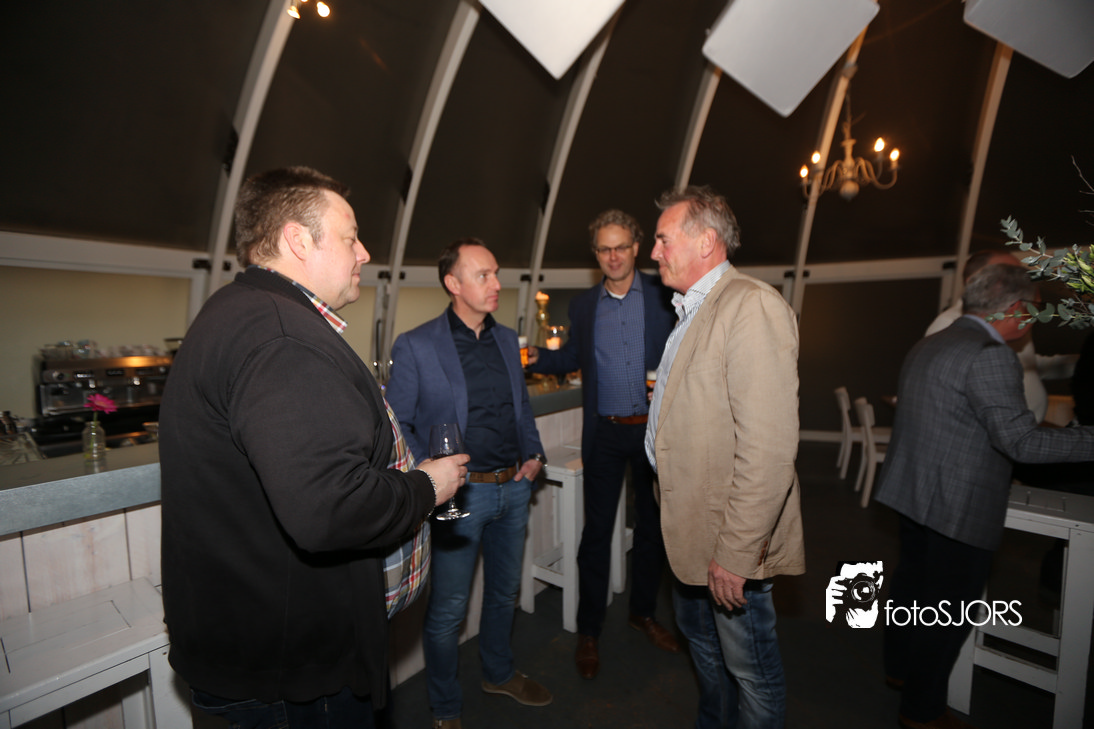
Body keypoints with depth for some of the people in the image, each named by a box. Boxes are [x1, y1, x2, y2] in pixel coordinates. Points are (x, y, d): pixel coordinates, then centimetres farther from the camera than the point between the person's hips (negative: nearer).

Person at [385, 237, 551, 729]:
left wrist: (534, 454, 6)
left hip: (514, 487, 6)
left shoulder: (507, 340, 7)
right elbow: (396, 424, -9)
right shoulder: (415, 347, -10)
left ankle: (499, 674, 50)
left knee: (505, 591, 23)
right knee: (447, 610, 10)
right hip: (460, 493, -5)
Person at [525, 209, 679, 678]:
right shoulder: (583, 306, 6)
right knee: (597, 532, 7)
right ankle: (588, 631, 26)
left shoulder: (664, 297, -1)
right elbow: (572, 358, 16)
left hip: (654, 428, 0)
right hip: (604, 433, 1)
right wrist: (534, 358, -1)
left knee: (652, 525, 16)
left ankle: (643, 613, 39)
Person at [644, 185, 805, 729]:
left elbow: (769, 448, -27)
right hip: (690, 523, 10)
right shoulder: (693, 310, 11)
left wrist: (736, 552, -23)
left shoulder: (753, 307, -21)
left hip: (731, 539, -9)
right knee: (701, 641, 28)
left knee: (750, 668, 13)